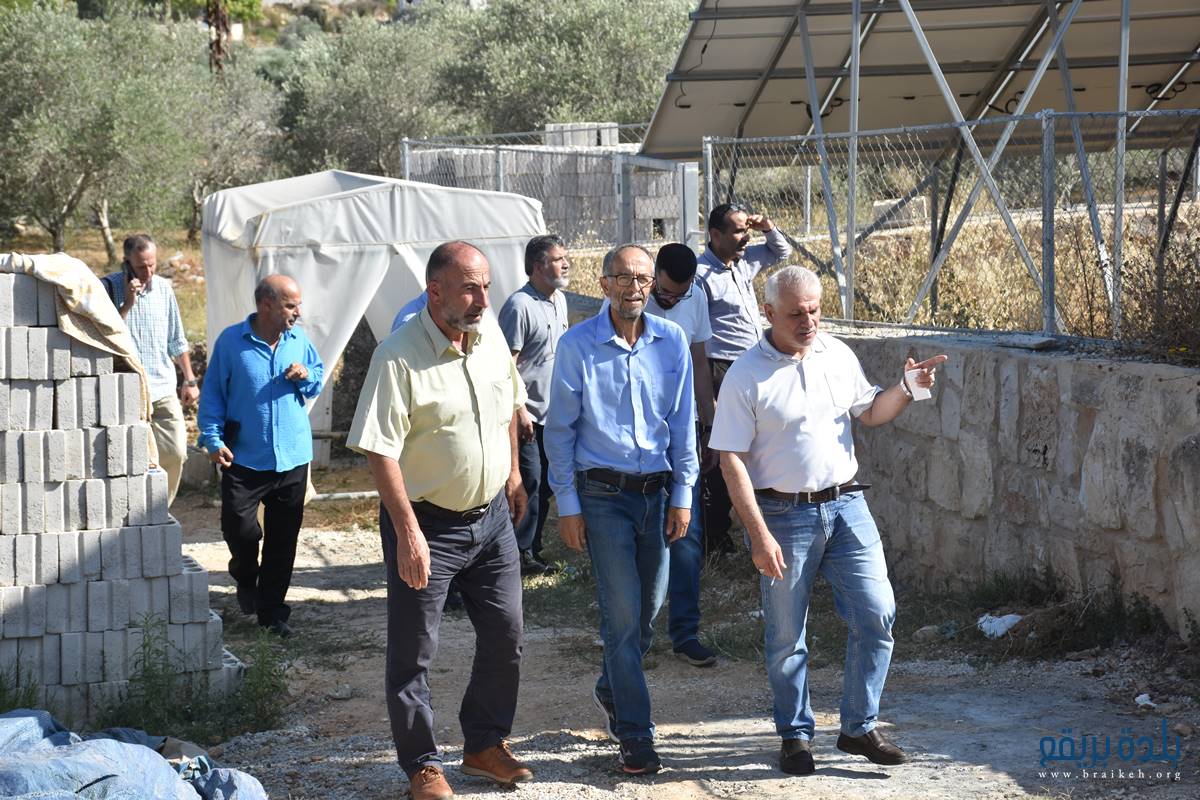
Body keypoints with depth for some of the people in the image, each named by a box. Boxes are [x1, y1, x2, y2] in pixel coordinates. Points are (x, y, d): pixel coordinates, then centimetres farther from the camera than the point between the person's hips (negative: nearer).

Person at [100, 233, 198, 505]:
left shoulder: (163, 287, 9)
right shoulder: (109, 288, -5)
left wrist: (190, 380, 14)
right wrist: (127, 304, -18)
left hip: (164, 389, 4)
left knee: (175, 452, -2)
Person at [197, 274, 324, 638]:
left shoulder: (299, 339, 3)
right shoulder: (231, 341, -7)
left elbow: (319, 376, 18)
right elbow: (212, 392, -1)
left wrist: (307, 376, -6)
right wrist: (213, 438, -9)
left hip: (293, 458, 3)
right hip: (244, 457, -3)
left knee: (283, 540, 6)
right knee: (237, 526, -5)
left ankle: (272, 611, 18)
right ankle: (246, 576, 28)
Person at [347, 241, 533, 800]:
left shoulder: (491, 334, 1)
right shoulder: (399, 357, -20)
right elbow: (379, 451, -21)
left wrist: (512, 474, 20)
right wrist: (408, 533, -24)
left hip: (490, 516, 6)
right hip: (427, 522, -6)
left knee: (505, 634, 12)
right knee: (413, 652, 2)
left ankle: (485, 743, 30)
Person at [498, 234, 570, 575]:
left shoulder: (559, 301, 12)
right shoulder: (520, 305, -16)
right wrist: (519, 411, -21)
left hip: (553, 413, 9)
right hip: (527, 413, -8)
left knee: (545, 484, 12)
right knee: (529, 482, -8)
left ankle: (533, 549, 21)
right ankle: (521, 553, 0)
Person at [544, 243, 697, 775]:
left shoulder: (671, 341, 2)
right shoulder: (577, 345, -7)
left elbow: (683, 422, 7)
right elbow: (560, 429, -2)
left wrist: (682, 495, 5)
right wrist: (567, 505, -4)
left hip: (656, 491, 4)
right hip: (603, 495, -4)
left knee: (649, 607, 12)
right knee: (623, 612, -7)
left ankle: (611, 690, 39)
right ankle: (634, 735, 0)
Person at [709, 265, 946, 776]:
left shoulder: (838, 355, 6)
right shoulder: (747, 376, -10)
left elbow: (869, 412, 22)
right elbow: (731, 461, -11)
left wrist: (906, 389, 1)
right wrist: (759, 535, -17)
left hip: (845, 505, 4)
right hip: (783, 515, -4)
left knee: (877, 615, 0)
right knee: (786, 637, 5)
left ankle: (859, 728, 14)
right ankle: (795, 735, 22)